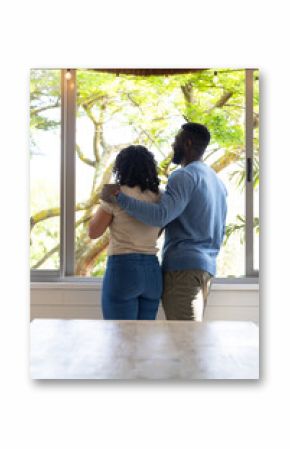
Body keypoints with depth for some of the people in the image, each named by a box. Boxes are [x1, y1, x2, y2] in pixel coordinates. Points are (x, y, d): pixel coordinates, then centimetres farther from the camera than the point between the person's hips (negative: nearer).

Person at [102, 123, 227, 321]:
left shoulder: (185, 176, -9)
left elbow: (161, 216, -22)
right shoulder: (217, 181, 21)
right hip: (207, 266, 9)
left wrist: (120, 197, -17)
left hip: (183, 267, -9)